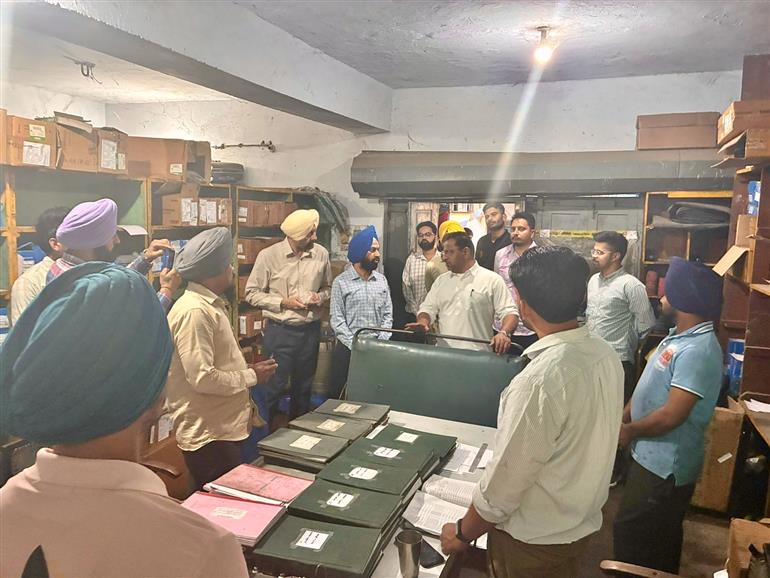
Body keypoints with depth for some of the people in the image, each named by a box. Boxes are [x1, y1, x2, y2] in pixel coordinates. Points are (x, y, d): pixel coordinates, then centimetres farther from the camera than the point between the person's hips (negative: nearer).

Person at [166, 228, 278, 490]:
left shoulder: (212, 305, 11)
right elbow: (203, 378, -27)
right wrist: (251, 377, -15)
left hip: (223, 426, 10)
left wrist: (249, 369, 4)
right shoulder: (194, 311, -22)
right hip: (208, 433, -10)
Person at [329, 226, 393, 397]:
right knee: (339, 392, 5)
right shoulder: (341, 282, -5)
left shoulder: (382, 280, 7)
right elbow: (337, 320, -8)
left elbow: (388, 314, 7)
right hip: (348, 349, -3)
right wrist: (355, 346, -15)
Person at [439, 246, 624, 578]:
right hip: (583, 523, 7)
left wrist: (462, 533, -9)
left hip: (533, 540, -6)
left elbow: (505, 481, -25)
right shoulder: (607, 356, -9)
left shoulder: (538, 382, -33)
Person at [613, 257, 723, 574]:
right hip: (655, 457, 9)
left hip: (666, 464, -9)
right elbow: (648, 388, 13)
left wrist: (630, 431, -13)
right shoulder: (680, 336, 6)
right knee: (658, 536, 25)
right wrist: (621, 418, 6)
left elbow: (672, 415, -28)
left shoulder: (697, 350, -27)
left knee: (633, 533, 5)